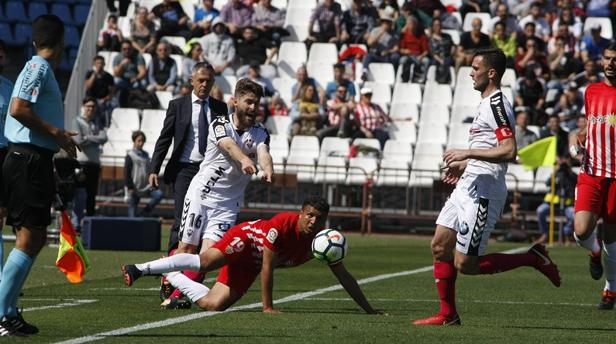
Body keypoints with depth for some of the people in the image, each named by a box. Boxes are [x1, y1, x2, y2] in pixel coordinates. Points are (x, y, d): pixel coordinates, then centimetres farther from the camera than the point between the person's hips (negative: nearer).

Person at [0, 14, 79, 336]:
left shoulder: (39, 68, 18)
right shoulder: (38, 68, -10)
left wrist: (58, 135, 18)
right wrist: (56, 133, -16)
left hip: (32, 161, 10)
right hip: (30, 161, -10)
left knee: (35, 238, 13)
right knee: (29, 240, -10)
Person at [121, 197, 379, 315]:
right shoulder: (284, 224, -29)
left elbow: (344, 277, -7)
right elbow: (268, 268, -27)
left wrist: (368, 309, -8)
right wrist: (268, 306, -25)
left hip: (249, 266, 6)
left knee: (213, 305, -9)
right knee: (205, 262, -37)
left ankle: (171, 277, 15)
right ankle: (140, 269, -27)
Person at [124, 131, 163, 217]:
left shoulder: (146, 155, 14)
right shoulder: (130, 156, -3)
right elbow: (127, 173, -7)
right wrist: (130, 187, -14)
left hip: (146, 187, 5)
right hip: (134, 189, -5)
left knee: (159, 194, -19)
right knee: (132, 214, -6)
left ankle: (144, 214, -7)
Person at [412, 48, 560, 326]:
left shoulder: (497, 104, -15)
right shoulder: (488, 103, 18)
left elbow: (508, 151, -25)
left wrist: (467, 153, -23)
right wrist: (464, 165, 24)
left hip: (482, 193, -10)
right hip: (468, 186, 10)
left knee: (465, 264, -9)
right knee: (440, 247, 8)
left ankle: (533, 259, 1)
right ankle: (447, 314, 14)